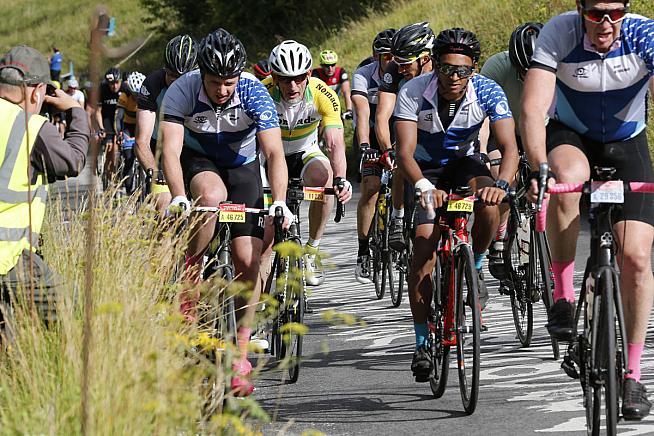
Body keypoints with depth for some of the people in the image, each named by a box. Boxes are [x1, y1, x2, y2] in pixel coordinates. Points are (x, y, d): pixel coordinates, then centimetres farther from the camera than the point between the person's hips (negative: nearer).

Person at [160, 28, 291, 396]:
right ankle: (189, 279, -18)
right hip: (199, 161, -1)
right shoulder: (182, 91, -28)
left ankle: (241, 356, -1)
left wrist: (279, 202, -45)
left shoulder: (254, 93, -27)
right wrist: (178, 197, -49)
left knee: (248, 260, -10)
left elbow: (275, 152, -32)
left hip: (242, 165, 1)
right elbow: (171, 150, -34)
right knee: (212, 195, -38)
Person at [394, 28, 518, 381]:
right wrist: (424, 187, -54)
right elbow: (405, 152, -34)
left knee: (488, 206, -33)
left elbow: (509, 146, -32)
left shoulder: (488, 92, -25)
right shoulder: (413, 93, -27)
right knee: (424, 245, -18)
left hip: (464, 162, 1)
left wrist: (501, 183, -52)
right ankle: (423, 344, -11)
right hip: (426, 169, -1)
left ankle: (475, 266, -1)